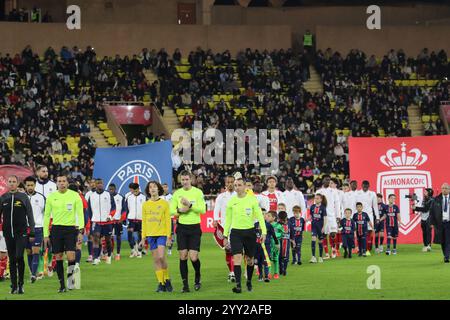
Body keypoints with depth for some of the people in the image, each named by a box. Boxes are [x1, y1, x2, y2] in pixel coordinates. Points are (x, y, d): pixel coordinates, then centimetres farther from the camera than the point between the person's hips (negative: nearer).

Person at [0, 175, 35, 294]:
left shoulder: (23, 197, 2)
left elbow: (30, 216, 4)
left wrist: (32, 233, 1)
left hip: (21, 233, -3)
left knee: (19, 257, -15)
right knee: (12, 260, 5)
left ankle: (21, 283, -1)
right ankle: (14, 286, 12)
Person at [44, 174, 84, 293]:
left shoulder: (74, 195, 1)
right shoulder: (51, 197, 6)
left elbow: (80, 213, 0)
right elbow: (46, 215, 10)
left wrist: (81, 230, -10)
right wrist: (46, 234, 6)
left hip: (71, 228, -2)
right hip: (56, 229, 2)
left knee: (71, 255, -13)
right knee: (58, 257, 2)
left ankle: (70, 277, 12)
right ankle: (62, 284, 10)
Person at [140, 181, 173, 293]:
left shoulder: (164, 203, 0)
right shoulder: (145, 205, 9)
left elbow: (168, 220, -1)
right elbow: (144, 221, 12)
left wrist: (168, 236, -6)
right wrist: (143, 237, 9)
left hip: (162, 234, -3)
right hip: (151, 235, 4)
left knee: (161, 257, -17)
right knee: (156, 260, 3)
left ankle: (167, 279, 1)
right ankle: (161, 283, 8)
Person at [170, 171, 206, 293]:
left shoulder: (198, 192, -4)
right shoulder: (177, 193, 6)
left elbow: (203, 210, -12)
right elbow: (171, 210, 8)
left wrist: (190, 205, -23)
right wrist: (179, 210, -12)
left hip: (195, 227, -3)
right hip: (182, 227, 3)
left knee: (193, 257, -7)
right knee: (183, 256, -1)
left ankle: (198, 277, 22)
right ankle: (185, 284, 7)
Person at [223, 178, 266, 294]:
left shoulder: (252, 199, -3)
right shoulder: (231, 201, 3)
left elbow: (259, 216, -2)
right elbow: (228, 219, 11)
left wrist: (264, 232, -10)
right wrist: (225, 235, 8)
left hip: (249, 231, 0)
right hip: (235, 232, 0)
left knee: (250, 259, 10)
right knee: (237, 258, -14)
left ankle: (249, 282, 32)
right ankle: (238, 285, -19)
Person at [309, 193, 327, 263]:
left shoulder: (323, 208, -6)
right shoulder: (312, 207, 4)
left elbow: (325, 218, -7)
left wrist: (324, 227, -13)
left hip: (320, 226, -2)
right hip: (314, 225, 2)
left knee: (320, 241, 6)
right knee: (313, 239, -14)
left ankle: (320, 257, 19)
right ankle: (313, 257, -16)